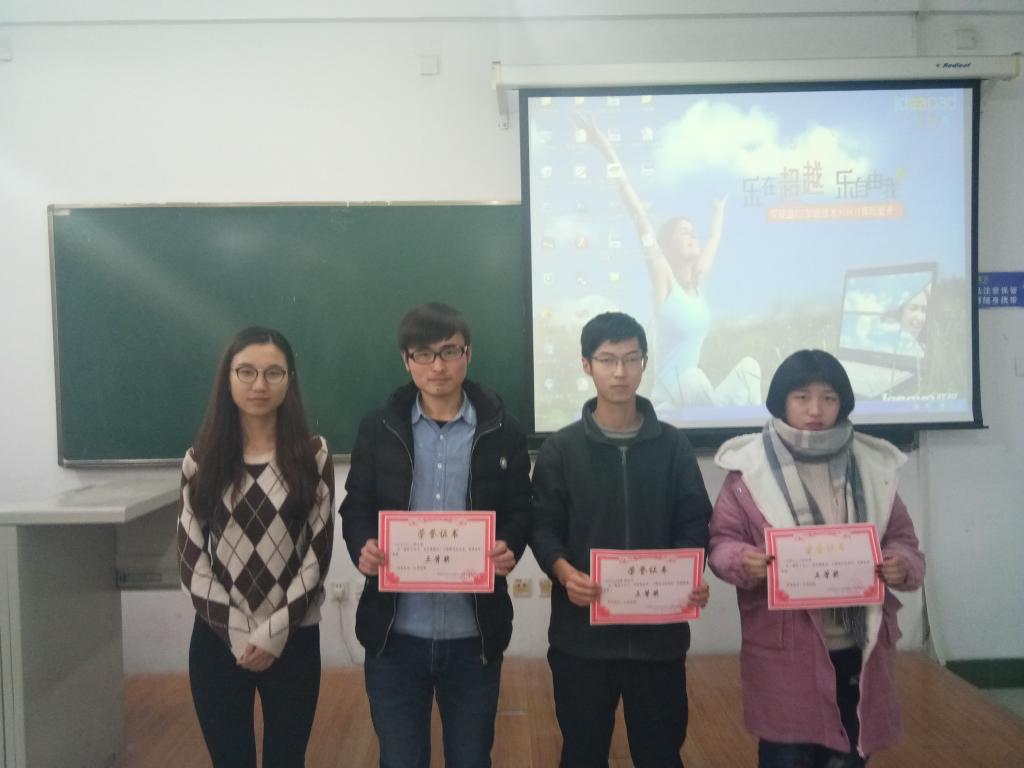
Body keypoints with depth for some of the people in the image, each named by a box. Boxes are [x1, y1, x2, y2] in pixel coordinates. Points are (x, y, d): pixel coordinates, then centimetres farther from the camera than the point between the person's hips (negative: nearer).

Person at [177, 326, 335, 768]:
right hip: (217, 640, 1)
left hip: (293, 639, -1)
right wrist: (237, 631, -9)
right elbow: (191, 556, -1)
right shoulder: (202, 459, 1)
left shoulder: (313, 454, -2)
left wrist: (275, 632, -10)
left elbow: (319, 550, -4)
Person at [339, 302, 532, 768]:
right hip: (394, 635, 0)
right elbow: (356, 507, 6)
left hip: (474, 635, 0)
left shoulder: (502, 431, 0)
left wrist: (510, 547, -18)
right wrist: (362, 547, -16)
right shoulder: (377, 429, 2)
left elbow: (520, 510, 4)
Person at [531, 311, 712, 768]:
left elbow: (695, 523, 4)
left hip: (659, 629, 1)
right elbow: (543, 527, -1)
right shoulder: (561, 448, 3)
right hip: (582, 630, -1)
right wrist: (564, 572, -21)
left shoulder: (672, 445, 7)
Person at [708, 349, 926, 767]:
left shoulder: (871, 464, 6)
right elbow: (722, 539, -1)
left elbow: (902, 539, 10)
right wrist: (743, 560, -23)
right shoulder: (750, 464, -3)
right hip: (784, 648, -3)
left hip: (858, 647, 3)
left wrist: (902, 564, -13)